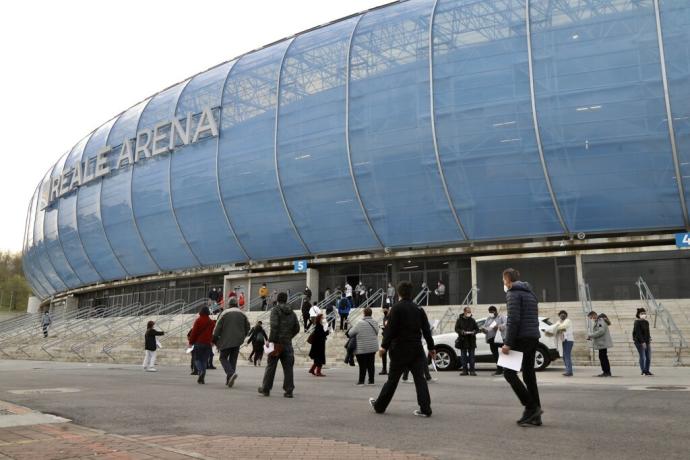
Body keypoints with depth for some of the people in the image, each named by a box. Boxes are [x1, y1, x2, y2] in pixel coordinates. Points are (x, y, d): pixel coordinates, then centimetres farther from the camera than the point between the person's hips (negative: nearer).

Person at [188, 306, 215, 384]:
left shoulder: (198, 320, -5)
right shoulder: (211, 322, 6)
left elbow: (194, 332, -6)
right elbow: (213, 333, 9)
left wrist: (191, 342, 1)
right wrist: (211, 341, 19)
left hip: (198, 343, -3)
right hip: (207, 343, 3)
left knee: (197, 359, 6)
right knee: (204, 360, 7)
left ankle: (201, 371, -21)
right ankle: (202, 378, 2)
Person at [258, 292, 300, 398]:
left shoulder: (275, 310, -4)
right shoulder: (292, 312, 12)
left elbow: (274, 325, -17)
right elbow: (297, 328, 11)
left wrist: (273, 341, -15)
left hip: (276, 342, -4)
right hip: (287, 343, 4)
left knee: (271, 366, 6)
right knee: (288, 367, 5)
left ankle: (265, 389, 16)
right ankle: (289, 391, 3)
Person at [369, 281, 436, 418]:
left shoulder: (396, 308, -9)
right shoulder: (418, 309, 7)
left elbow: (390, 329, -15)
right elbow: (426, 330, 9)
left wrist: (384, 346, -11)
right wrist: (431, 347, 15)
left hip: (400, 350, -4)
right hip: (417, 349, 4)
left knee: (392, 379, 7)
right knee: (419, 378, 5)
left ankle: (379, 406, 21)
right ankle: (425, 409, -1)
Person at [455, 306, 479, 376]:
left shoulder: (472, 320, 7)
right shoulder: (460, 320, 2)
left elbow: (477, 329, 10)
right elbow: (456, 329, 0)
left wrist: (474, 332, -11)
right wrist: (462, 332, -17)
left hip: (471, 341, 1)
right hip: (463, 340, -1)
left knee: (471, 356, 0)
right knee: (464, 356, 4)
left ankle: (472, 370, 4)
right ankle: (464, 370, 9)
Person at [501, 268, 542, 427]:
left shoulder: (513, 293, -8)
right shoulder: (530, 293, 20)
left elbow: (513, 319, -18)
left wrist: (508, 343, -17)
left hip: (521, 338, -9)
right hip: (534, 337, 9)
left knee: (509, 373, -3)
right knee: (529, 374, 10)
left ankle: (531, 407, -9)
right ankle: (535, 416, 10)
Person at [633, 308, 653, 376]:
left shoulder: (646, 322, 14)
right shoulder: (637, 322, -8)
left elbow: (647, 333, 19)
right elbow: (638, 333, -14)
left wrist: (649, 341, 11)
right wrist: (642, 342, -19)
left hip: (647, 342, 7)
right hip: (640, 342, -7)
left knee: (648, 358, 6)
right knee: (642, 357, -7)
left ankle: (647, 371, 14)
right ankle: (643, 371, -1)